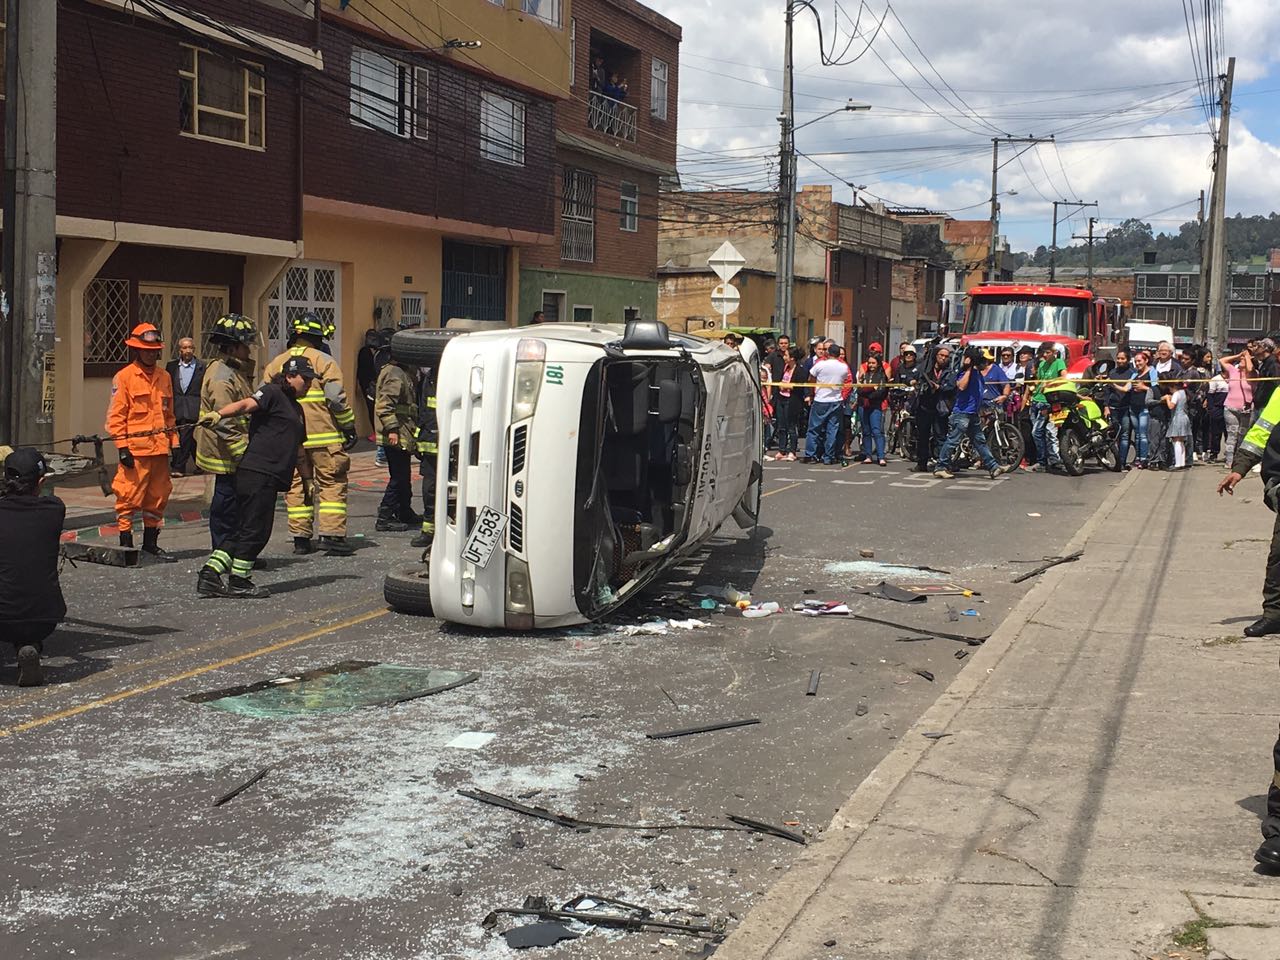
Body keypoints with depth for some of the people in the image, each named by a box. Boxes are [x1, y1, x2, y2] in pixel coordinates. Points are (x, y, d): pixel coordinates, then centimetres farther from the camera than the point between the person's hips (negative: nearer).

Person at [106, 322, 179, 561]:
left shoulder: (164, 377, 15)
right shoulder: (124, 377, -3)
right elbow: (116, 415, -5)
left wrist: (174, 443, 16)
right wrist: (122, 447, -12)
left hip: (160, 449, 6)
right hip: (135, 450, -6)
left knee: (158, 498, 11)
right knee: (129, 497, -3)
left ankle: (151, 544, 22)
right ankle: (125, 545, 5)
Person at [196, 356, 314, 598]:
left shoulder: (296, 408, 26)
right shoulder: (273, 393, -2)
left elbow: (297, 449, 34)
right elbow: (247, 404, -22)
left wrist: (307, 479, 38)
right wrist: (219, 414, -39)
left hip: (270, 477, 10)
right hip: (258, 472, -10)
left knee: (244, 531, 9)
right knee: (255, 530, -4)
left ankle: (209, 576, 10)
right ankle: (239, 581, 6)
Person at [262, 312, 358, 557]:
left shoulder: (275, 364, 12)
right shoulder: (322, 360, -5)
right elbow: (337, 398, -13)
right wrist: (349, 427, -5)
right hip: (323, 435, -5)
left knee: (296, 485, 11)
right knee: (332, 483, 1)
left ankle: (300, 537, 12)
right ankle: (332, 534, -7)